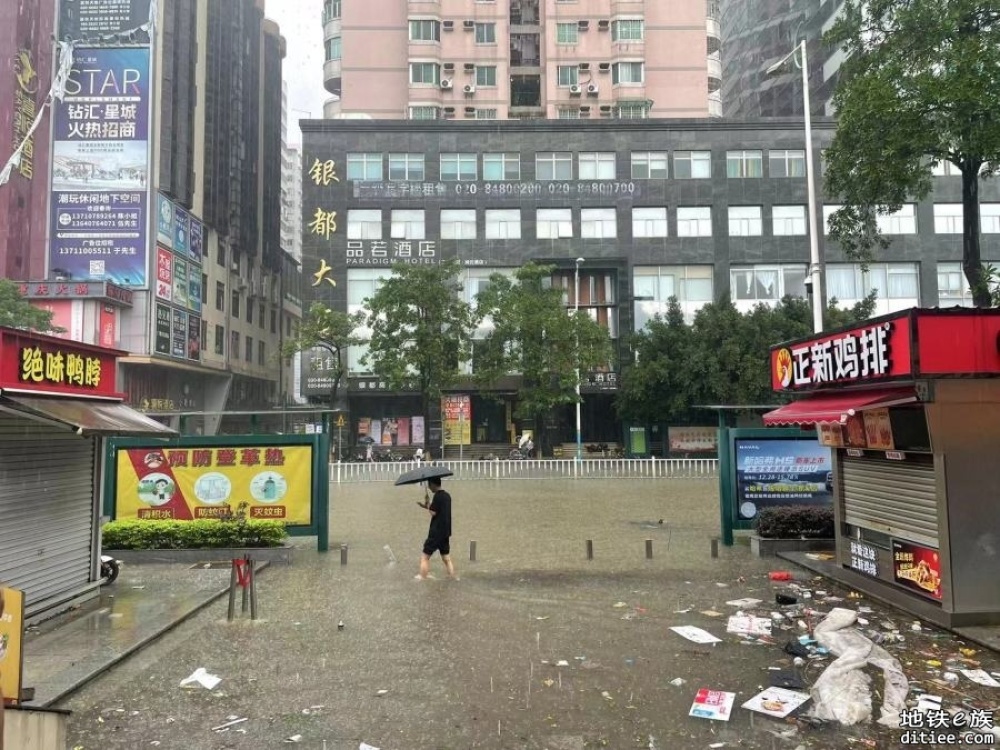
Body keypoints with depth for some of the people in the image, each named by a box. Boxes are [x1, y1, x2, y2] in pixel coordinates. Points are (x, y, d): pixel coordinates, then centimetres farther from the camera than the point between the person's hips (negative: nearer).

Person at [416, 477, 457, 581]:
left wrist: (427, 505, -3)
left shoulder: (437, 496, -14)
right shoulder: (447, 496, 11)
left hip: (436, 533, -8)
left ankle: (422, 578, -2)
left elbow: (433, 513, -18)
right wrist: (428, 506, 15)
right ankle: (453, 577, 10)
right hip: (445, 532, 8)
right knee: (446, 558, 13)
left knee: (425, 557, 0)